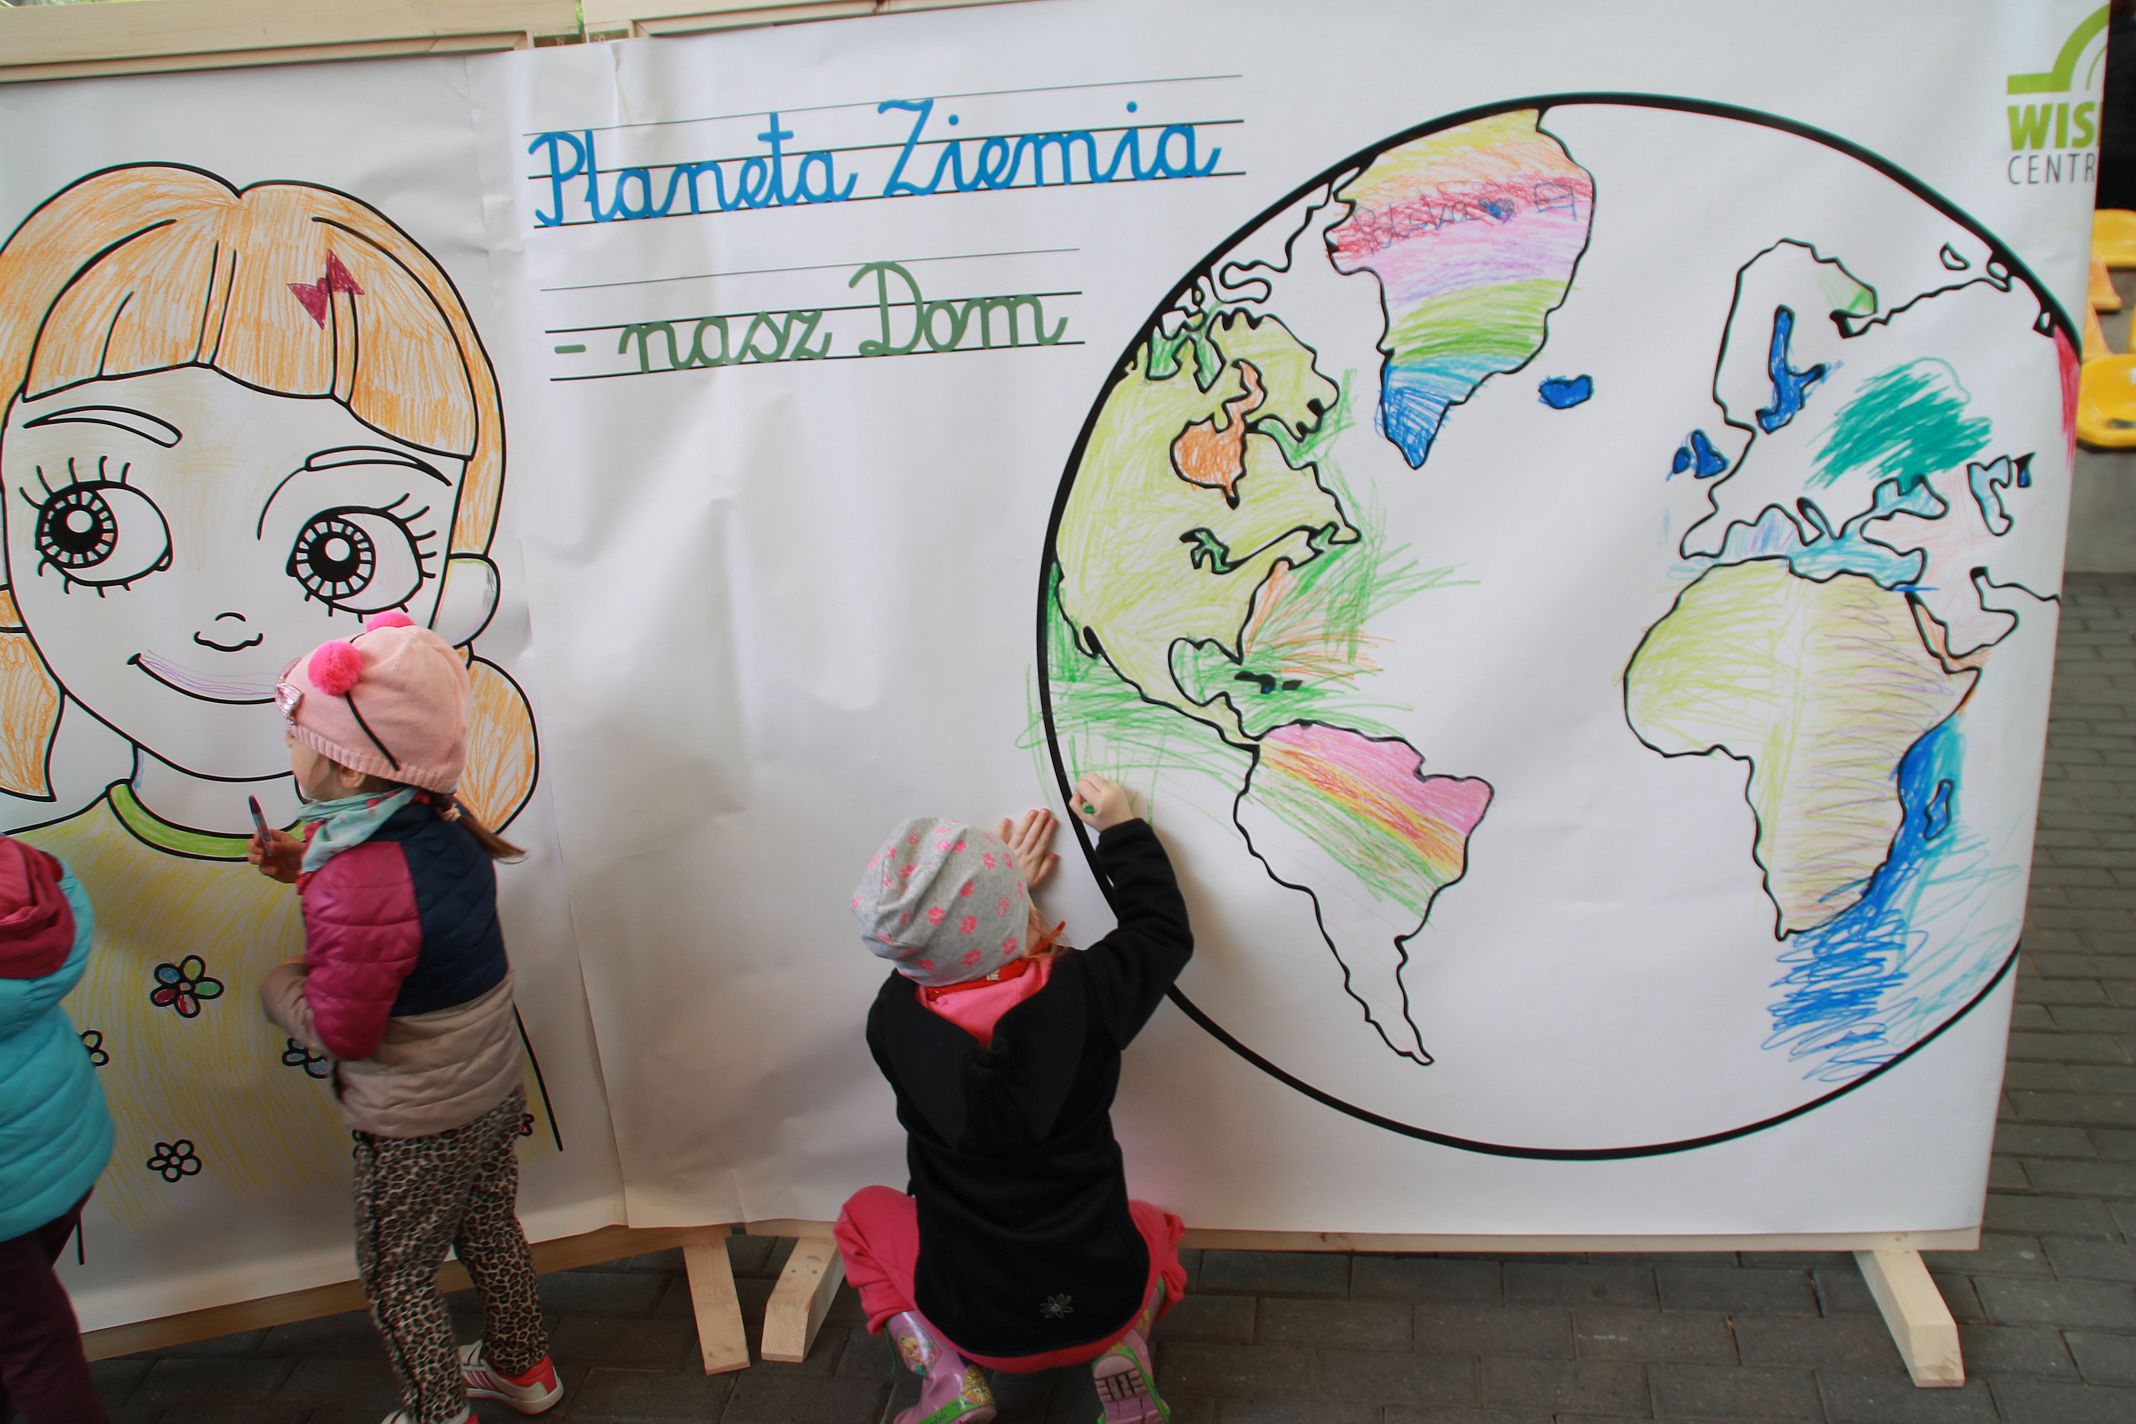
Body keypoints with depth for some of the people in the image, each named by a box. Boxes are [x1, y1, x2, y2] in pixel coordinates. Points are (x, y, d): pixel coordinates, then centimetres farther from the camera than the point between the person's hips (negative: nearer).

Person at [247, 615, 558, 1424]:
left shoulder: (357, 887, -33)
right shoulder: (443, 825, -8)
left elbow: (340, 1030, -24)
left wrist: (278, 986, -5)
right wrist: (308, 865, 5)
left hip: (415, 1127, -8)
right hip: (493, 1089, 8)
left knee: (397, 1277, 15)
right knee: (491, 1234, 27)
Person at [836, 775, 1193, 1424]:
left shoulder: (893, 1020, -16)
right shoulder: (1082, 992, -19)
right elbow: (1164, 933, 4)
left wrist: (1000, 888, 19)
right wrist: (1123, 829, 13)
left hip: (973, 1320, 0)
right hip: (1101, 1304, 0)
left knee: (864, 1212, 27)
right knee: (1151, 1223, 34)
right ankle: (1123, 1354, 5)